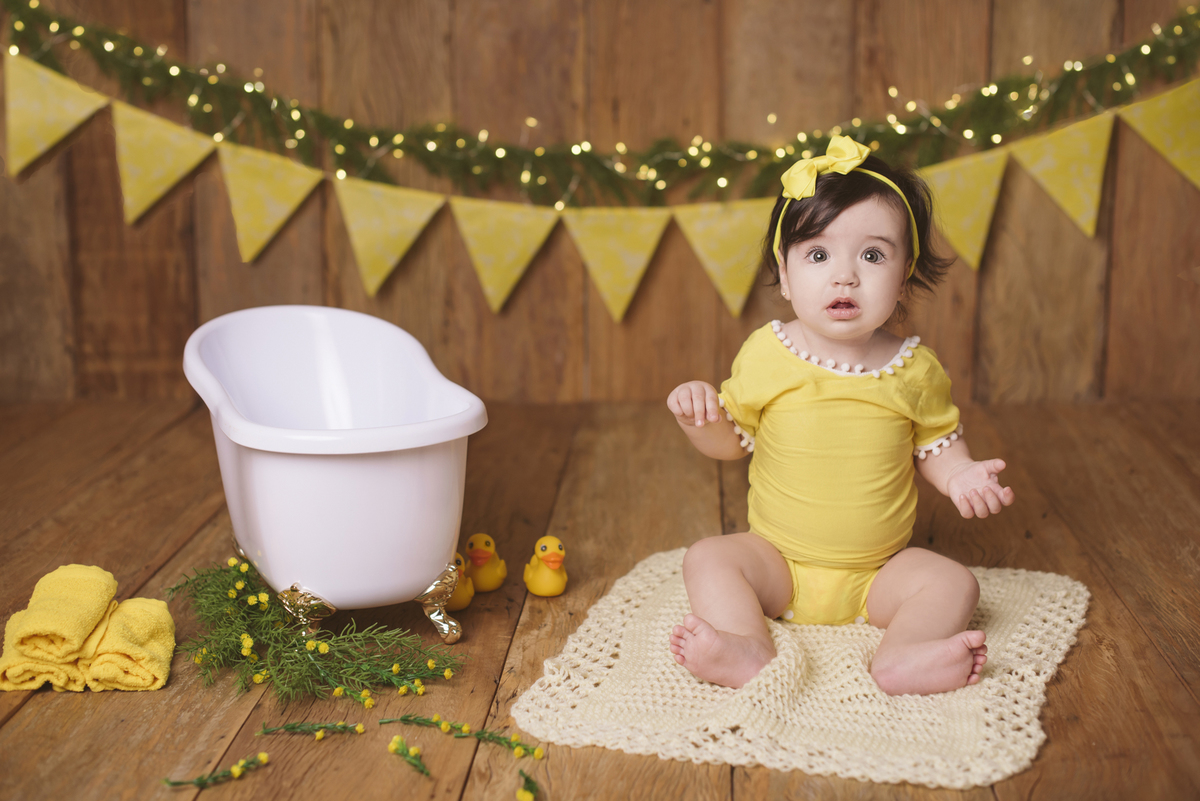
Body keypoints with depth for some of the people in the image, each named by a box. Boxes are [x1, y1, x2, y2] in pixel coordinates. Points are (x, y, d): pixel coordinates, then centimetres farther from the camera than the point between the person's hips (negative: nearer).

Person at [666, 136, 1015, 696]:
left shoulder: (915, 370, -6)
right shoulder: (766, 354, -8)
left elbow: (935, 444, 6)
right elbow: (729, 441, 1)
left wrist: (960, 476, -15)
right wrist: (698, 412, -19)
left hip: (876, 574, 0)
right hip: (779, 561, 0)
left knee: (954, 583, -19)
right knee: (708, 559, -21)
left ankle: (899, 657, -40)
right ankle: (749, 655, -39)